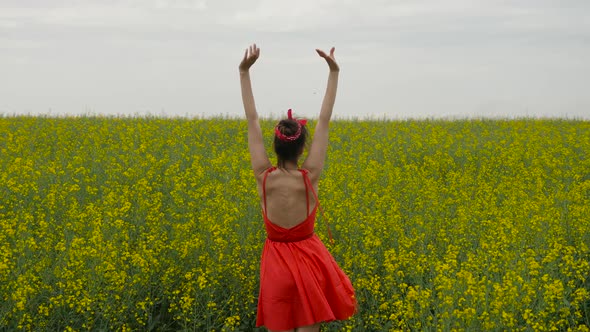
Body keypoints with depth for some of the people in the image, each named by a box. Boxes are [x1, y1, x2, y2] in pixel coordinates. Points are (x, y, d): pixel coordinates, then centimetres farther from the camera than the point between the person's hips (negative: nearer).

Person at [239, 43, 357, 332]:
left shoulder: (263, 177, -11)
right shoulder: (310, 177, -13)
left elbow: (252, 121, -7)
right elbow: (324, 121, -10)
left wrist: (244, 72, -3)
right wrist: (334, 72, -6)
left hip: (276, 263, 1)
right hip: (308, 263, -1)